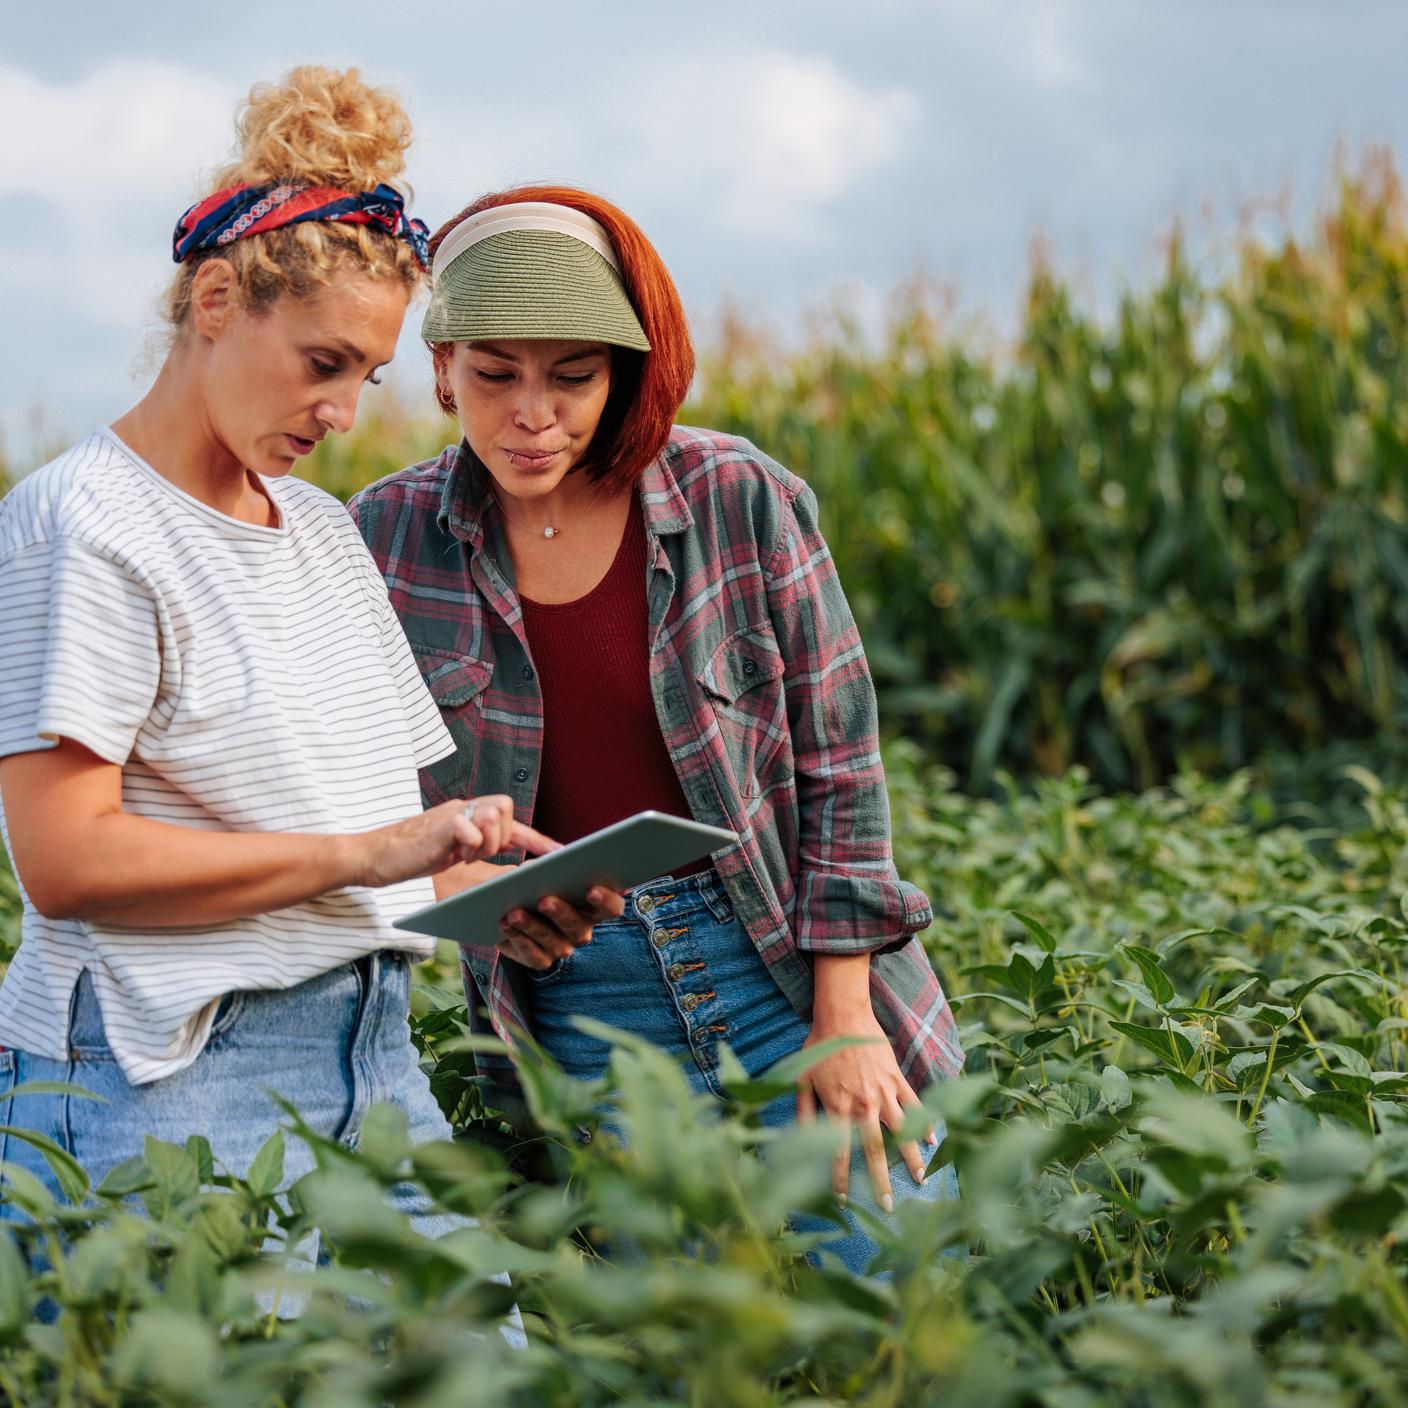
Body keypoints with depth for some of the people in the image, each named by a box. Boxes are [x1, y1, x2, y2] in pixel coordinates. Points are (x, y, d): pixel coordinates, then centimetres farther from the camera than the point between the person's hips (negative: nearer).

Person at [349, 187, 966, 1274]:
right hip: (573, 1019, 1)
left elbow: (841, 766, -2)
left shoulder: (742, 500, -6)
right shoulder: (388, 539, -2)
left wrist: (845, 1020, -6)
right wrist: (468, 881, -16)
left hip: (786, 972, -1)